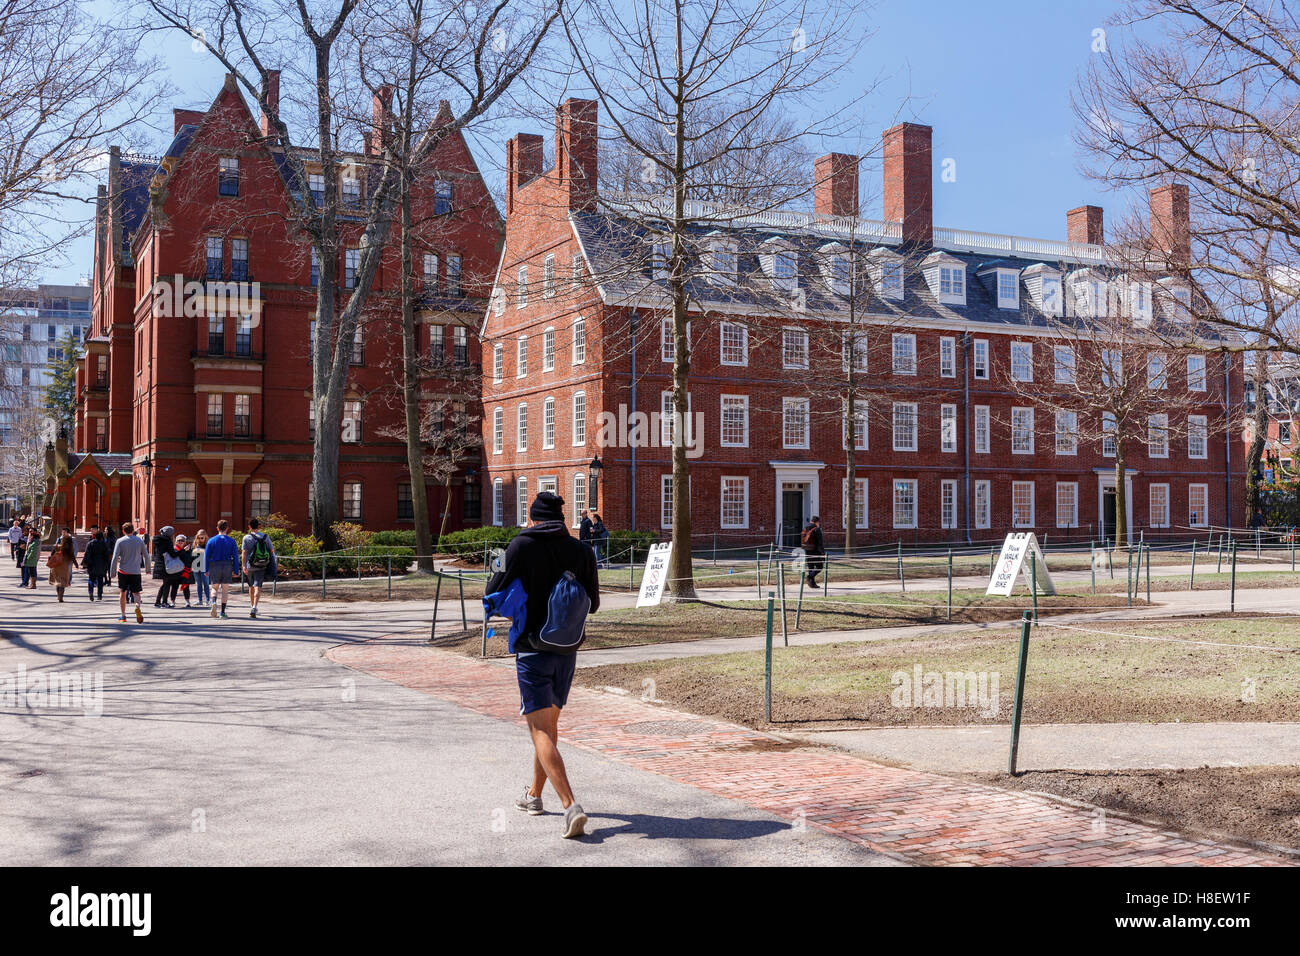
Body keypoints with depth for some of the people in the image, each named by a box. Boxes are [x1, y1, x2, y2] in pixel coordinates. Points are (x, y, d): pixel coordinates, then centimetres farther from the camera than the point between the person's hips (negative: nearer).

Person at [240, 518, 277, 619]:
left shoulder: (247, 538, -3)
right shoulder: (265, 536, 2)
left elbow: (244, 552, -12)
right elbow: (272, 550, 6)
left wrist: (244, 566, -16)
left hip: (250, 566, 0)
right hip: (261, 567, 0)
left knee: (251, 586, 19)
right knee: (257, 587, -7)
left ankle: (252, 607, 31)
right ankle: (254, 607, -25)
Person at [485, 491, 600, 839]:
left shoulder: (521, 546, -9)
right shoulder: (581, 551, 1)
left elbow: (494, 594, -6)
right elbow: (592, 602, 9)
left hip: (532, 650, -5)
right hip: (567, 650, 5)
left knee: (541, 731, -6)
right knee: (551, 722, 21)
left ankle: (570, 805, -21)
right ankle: (534, 794, 37)